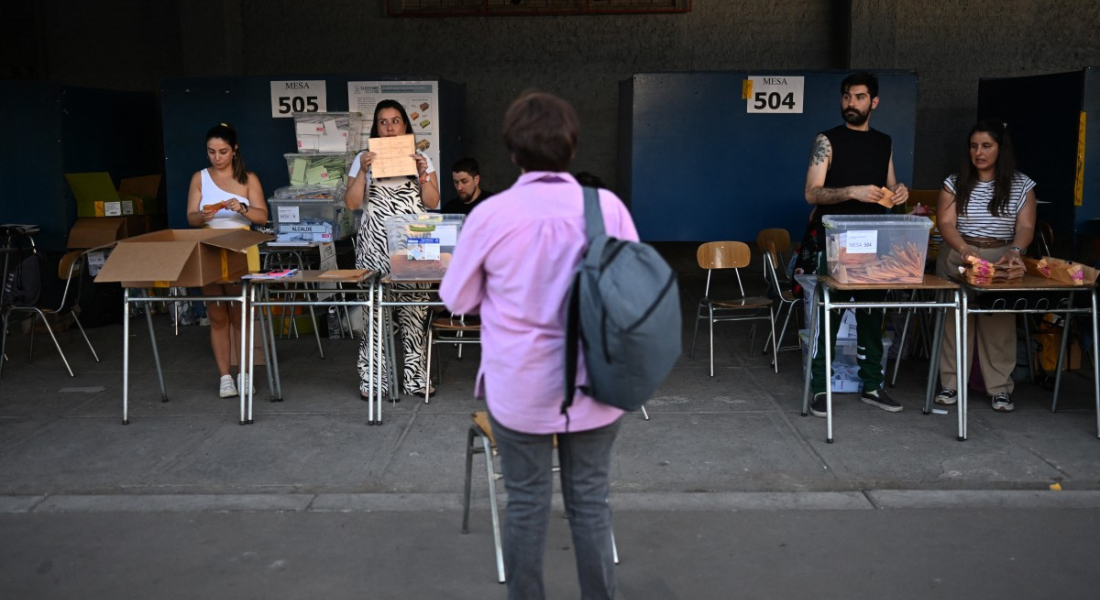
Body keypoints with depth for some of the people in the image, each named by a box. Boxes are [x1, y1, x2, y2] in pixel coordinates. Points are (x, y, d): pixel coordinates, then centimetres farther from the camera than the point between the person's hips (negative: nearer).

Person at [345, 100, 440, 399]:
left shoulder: (420, 158, 12)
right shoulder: (364, 158, 10)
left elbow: (432, 202, 5)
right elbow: (351, 203, 1)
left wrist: (422, 172, -8)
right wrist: (363, 171, -9)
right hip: (375, 245, 0)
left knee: (413, 308, -3)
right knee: (374, 308, -5)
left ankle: (415, 377, 4)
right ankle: (371, 379, 2)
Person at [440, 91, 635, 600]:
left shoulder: (491, 214, -13)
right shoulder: (610, 206, -10)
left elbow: (457, 300, -1)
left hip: (520, 389, -1)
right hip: (594, 386, 2)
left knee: (527, 505, 14)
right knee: (590, 502, 16)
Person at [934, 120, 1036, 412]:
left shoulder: (1022, 185, 4)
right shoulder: (955, 183, 4)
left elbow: (1025, 227, -2)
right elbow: (945, 223, -6)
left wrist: (1015, 250, -24)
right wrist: (965, 249, -24)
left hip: (1001, 260, 0)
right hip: (957, 258, 1)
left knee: (999, 323, -3)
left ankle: (1000, 388, 5)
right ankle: (951, 384, 7)